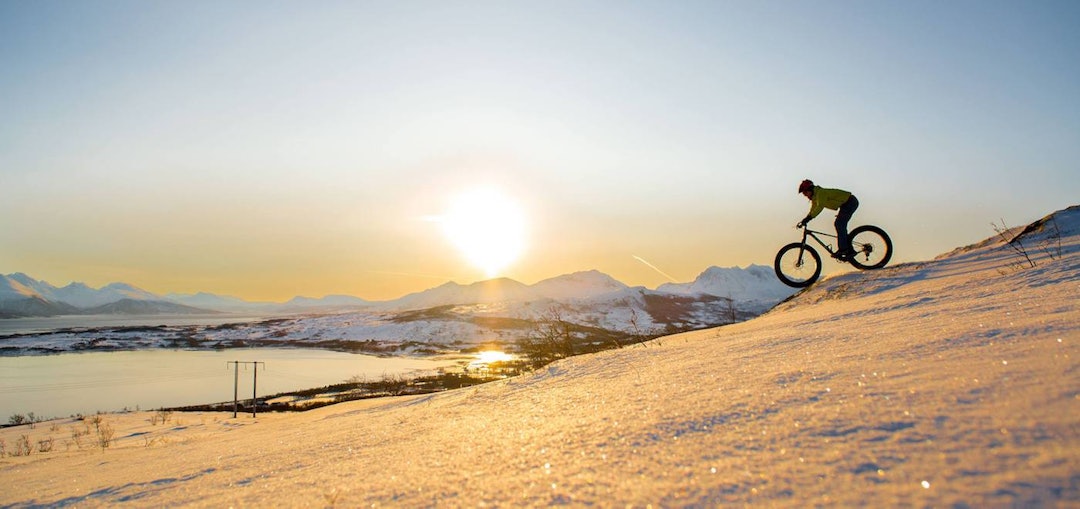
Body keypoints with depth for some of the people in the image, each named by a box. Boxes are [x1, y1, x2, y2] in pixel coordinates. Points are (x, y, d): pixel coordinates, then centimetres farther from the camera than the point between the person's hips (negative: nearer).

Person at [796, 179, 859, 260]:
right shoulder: (814, 197, 8)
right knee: (840, 226, 7)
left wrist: (807, 219, -43)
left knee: (839, 224, -19)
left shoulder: (820, 192, -23)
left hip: (850, 202, -10)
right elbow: (813, 211, 12)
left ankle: (842, 249, -20)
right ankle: (850, 250, 7)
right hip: (846, 204, 10)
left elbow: (820, 207, -38)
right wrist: (803, 221, 1)